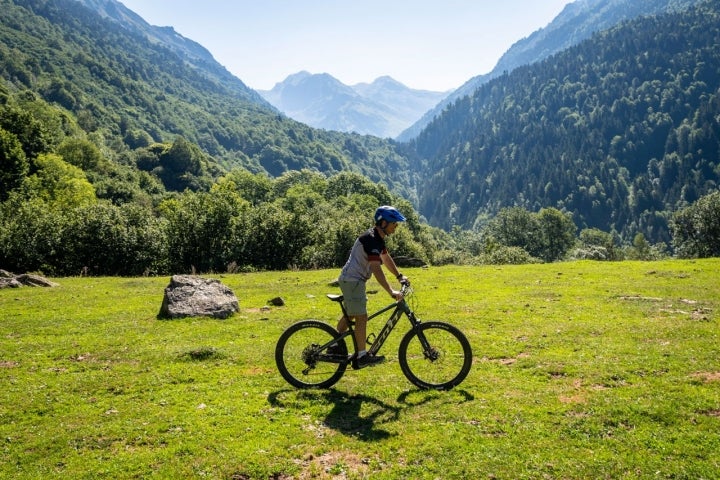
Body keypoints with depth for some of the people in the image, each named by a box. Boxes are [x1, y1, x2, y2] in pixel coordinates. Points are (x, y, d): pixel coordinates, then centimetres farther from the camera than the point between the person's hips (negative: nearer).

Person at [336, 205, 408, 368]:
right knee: (361, 317, -8)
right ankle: (362, 356, -2)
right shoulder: (371, 239, -24)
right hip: (353, 280, -11)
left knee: (349, 315, 19)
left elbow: (386, 258, 22)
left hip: (352, 280, 11)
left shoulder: (378, 238, 8)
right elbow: (376, 269, -32)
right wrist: (391, 292, -35)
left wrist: (399, 276, 15)